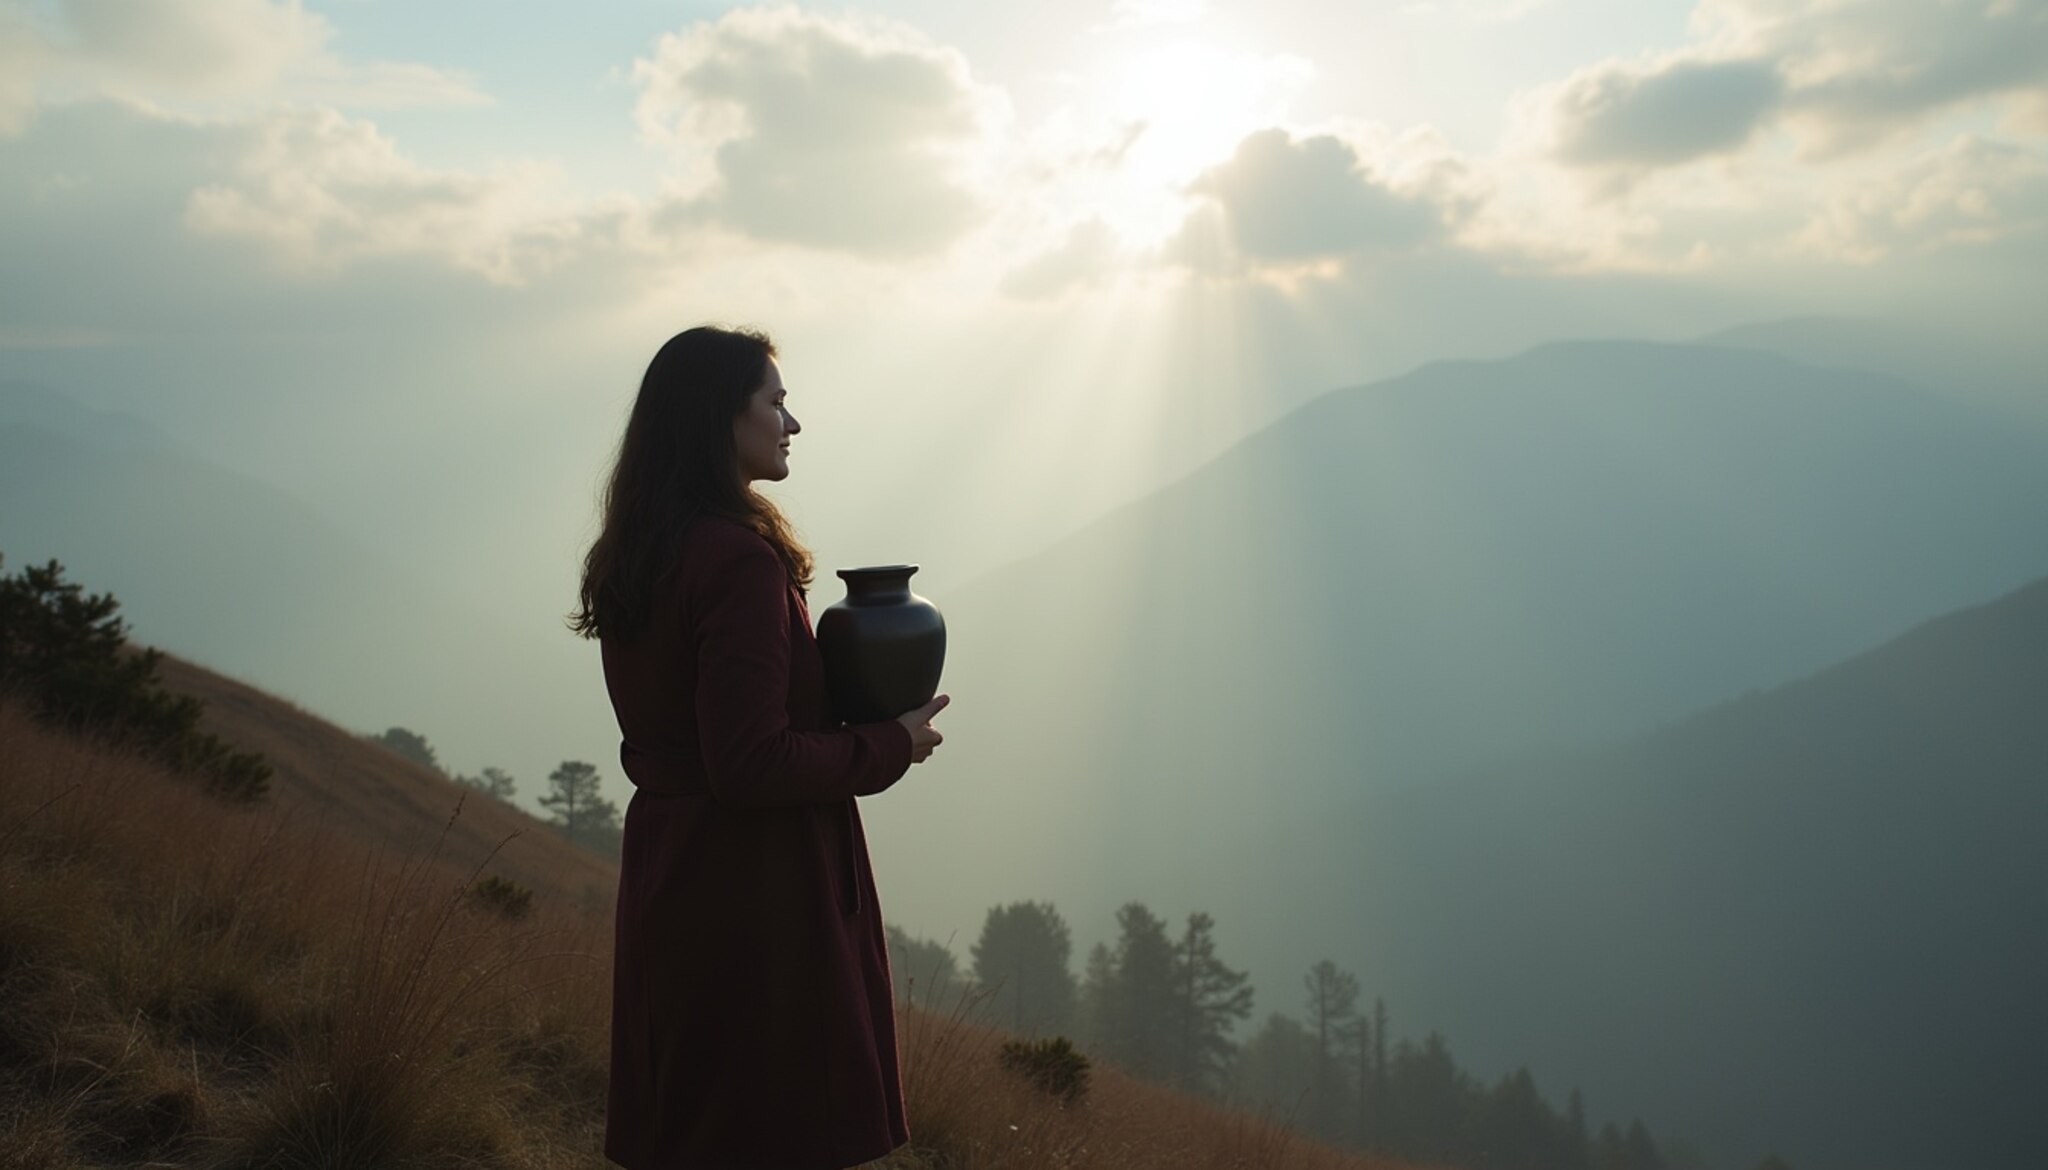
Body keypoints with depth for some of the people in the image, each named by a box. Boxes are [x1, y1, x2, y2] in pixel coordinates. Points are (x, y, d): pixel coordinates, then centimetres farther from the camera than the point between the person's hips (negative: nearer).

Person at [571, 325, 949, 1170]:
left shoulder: (630, 561, 8)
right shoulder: (741, 560, -20)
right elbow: (753, 764, -24)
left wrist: (848, 705, 11)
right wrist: (891, 746, -11)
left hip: (667, 869, 9)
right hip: (758, 887, -9)